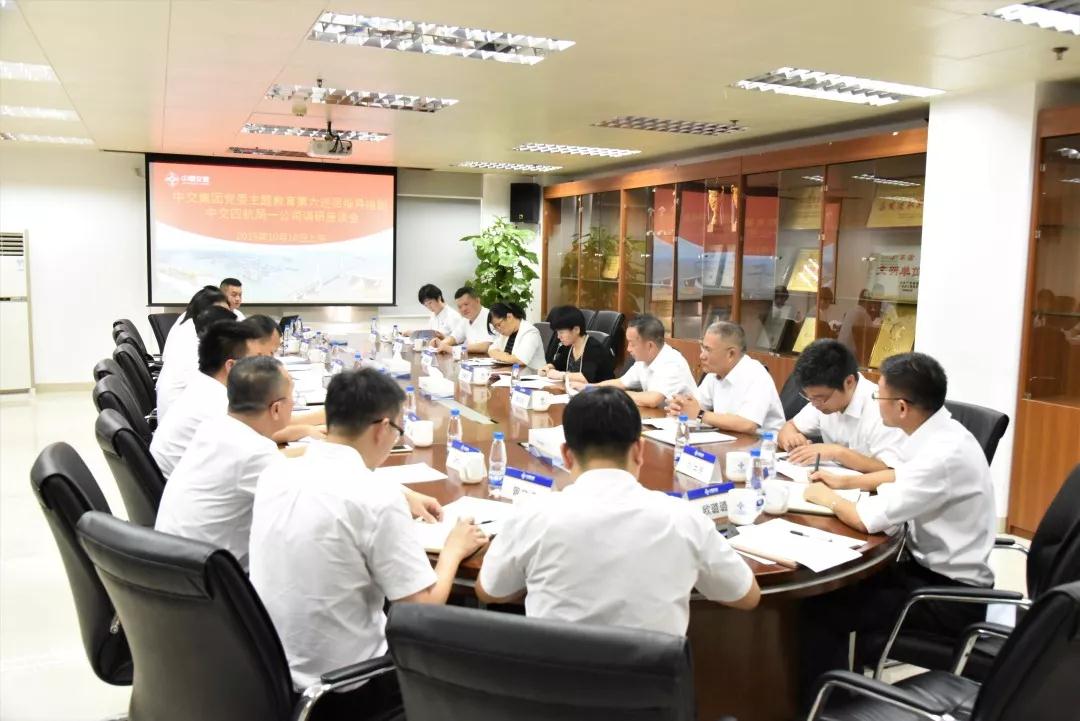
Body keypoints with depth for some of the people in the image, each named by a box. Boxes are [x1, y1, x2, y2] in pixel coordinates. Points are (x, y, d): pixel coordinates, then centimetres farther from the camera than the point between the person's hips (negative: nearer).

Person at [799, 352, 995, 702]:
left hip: (950, 594, -9)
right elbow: (903, 476, 23)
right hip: (931, 567, 9)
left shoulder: (943, 454, -28)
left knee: (822, 609, -13)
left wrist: (827, 497, -7)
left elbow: (869, 520, -25)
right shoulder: (938, 435, 0)